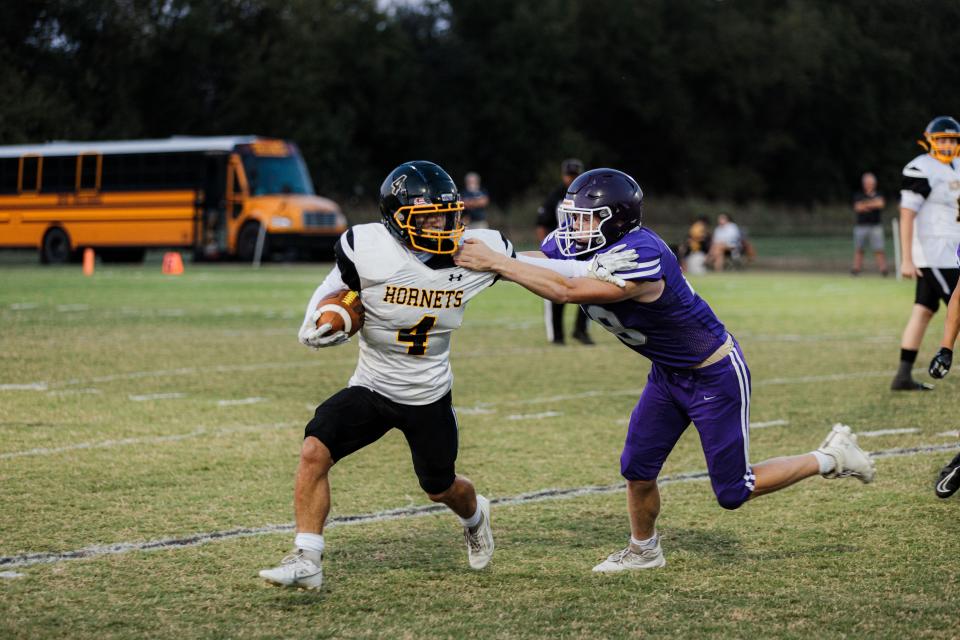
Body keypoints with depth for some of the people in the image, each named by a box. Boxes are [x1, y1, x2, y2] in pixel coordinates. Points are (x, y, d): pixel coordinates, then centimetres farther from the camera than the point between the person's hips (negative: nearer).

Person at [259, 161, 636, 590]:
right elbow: (335, 286, 0)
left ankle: (475, 516, 57)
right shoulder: (367, 248, -21)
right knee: (315, 450, -24)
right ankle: (307, 560, -14)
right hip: (371, 388, -1)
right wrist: (315, 324, -18)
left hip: (430, 396, 1)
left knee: (441, 488, 19)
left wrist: (590, 269, -1)